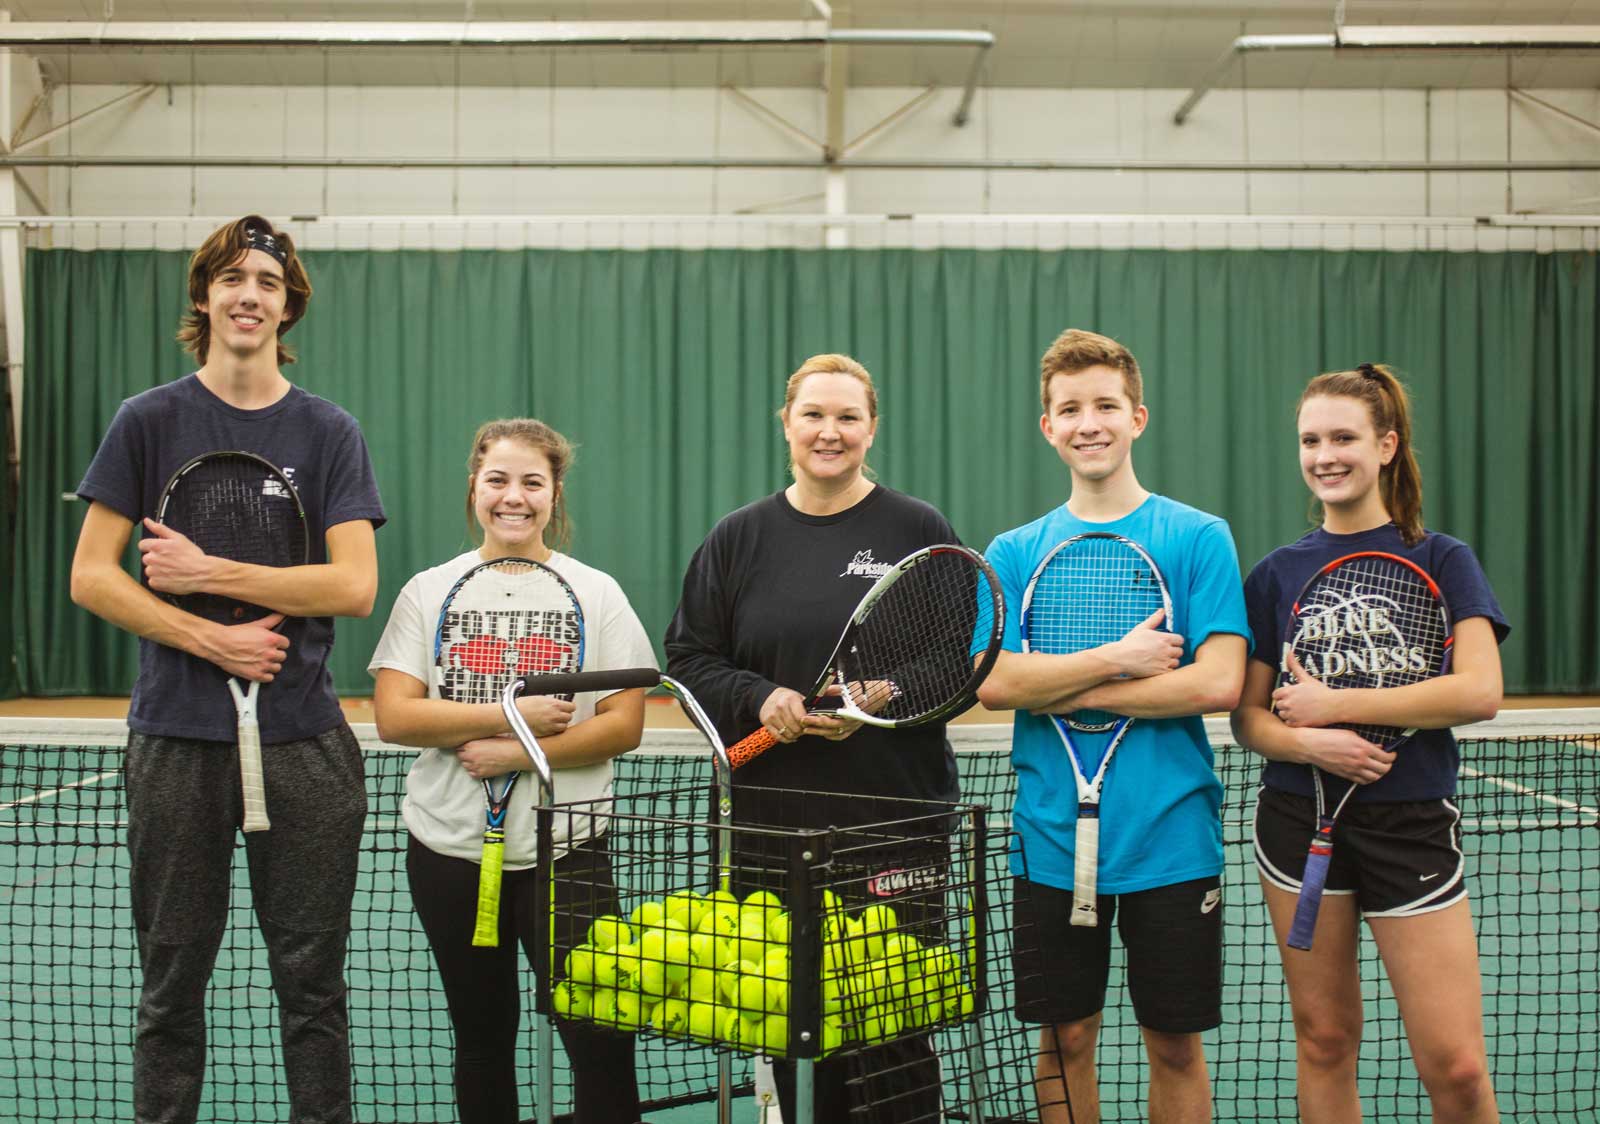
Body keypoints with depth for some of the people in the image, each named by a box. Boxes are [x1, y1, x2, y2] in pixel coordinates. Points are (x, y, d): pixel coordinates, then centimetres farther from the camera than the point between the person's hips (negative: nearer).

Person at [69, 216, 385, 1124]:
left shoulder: (330, 431, 4)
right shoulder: (149, 421, 4)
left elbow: (355, 586, -6)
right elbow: (92, 578, 0)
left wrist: (207, 572, -11)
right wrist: (214, 641, -12)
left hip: (305, 743, 0)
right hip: (176, 741, 0)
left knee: (313, 980, 5)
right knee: (173, 980, 8)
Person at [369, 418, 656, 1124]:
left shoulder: (597, 593, 1)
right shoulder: (428, 592, 4)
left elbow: (623, 725, -6)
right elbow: (393, 717, -6)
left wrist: (521, 753, -16)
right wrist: (508, 715, -15)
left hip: (567, 849, -1)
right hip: (450, 848, 2)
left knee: (600, 1039, -5)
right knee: (481, 1040, 13)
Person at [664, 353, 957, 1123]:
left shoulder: (919, 532, 3)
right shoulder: (739, 538, 10)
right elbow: (688, 657, 10)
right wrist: (759, 699, -9)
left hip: (894, 819, -2)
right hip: (771, 821, 2)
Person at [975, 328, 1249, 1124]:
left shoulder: (1199, 538, -2)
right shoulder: (1013, 552, 5)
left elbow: (1218, 683, -12)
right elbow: (994, 683, -7)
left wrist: (1070, 692, -12)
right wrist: (1117, 659, -16)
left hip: (1171, 840, -2)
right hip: (1050, 842, 2)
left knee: (1175, 1043, 9)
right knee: (1065, 1040, 11)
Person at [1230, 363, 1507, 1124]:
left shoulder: (1441, 561, 0)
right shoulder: (1276, 574, 6)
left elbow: (1478, 692, -13)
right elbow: (1248, 717, 5)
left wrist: (1335, 704, -15)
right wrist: (1309, 745, -16)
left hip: (1412, 821, -2)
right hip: (1300, 821, 2)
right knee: (1323, 1041, 8)